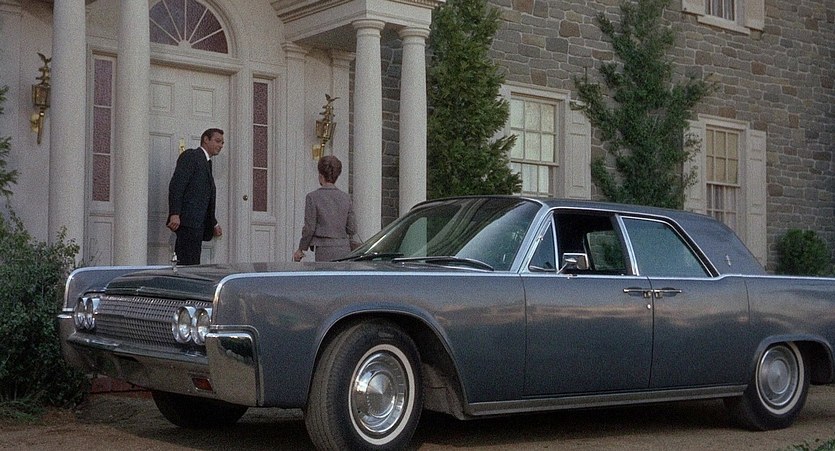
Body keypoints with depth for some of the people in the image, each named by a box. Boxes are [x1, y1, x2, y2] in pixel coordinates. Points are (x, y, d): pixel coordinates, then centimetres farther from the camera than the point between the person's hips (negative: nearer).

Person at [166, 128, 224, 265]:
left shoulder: (206, 163, 27)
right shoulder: (191, 156, -1)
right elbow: (176, 185, -13)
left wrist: (214, 224, 24)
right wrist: (175, 214, -24)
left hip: (198, 224, 9)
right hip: (188, 221, -9)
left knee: (193, 265, 4)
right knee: (189, 264, -15)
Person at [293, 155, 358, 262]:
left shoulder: (313, 197, -6)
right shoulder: (345, 197, 6)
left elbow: (309, 228, -6)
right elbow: (352, 229, 6)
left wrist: (301, 249, 6)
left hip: (325, 250, -4)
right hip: (344, 249, 4)